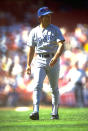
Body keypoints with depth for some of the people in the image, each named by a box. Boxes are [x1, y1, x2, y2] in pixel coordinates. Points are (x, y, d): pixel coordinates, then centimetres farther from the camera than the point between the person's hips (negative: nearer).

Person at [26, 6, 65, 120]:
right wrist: (28, 65, 8)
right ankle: (36, 112, -25)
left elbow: (61, 45, -13)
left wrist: (56, 57, -29)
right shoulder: (34, 32, 6)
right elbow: (31, 49, 12)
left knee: (54, 88, 8)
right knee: (37, 86, -15)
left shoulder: (55, 30, -1)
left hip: (53, 61, -1)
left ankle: (55, 113, 20)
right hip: (40, 61, 1)